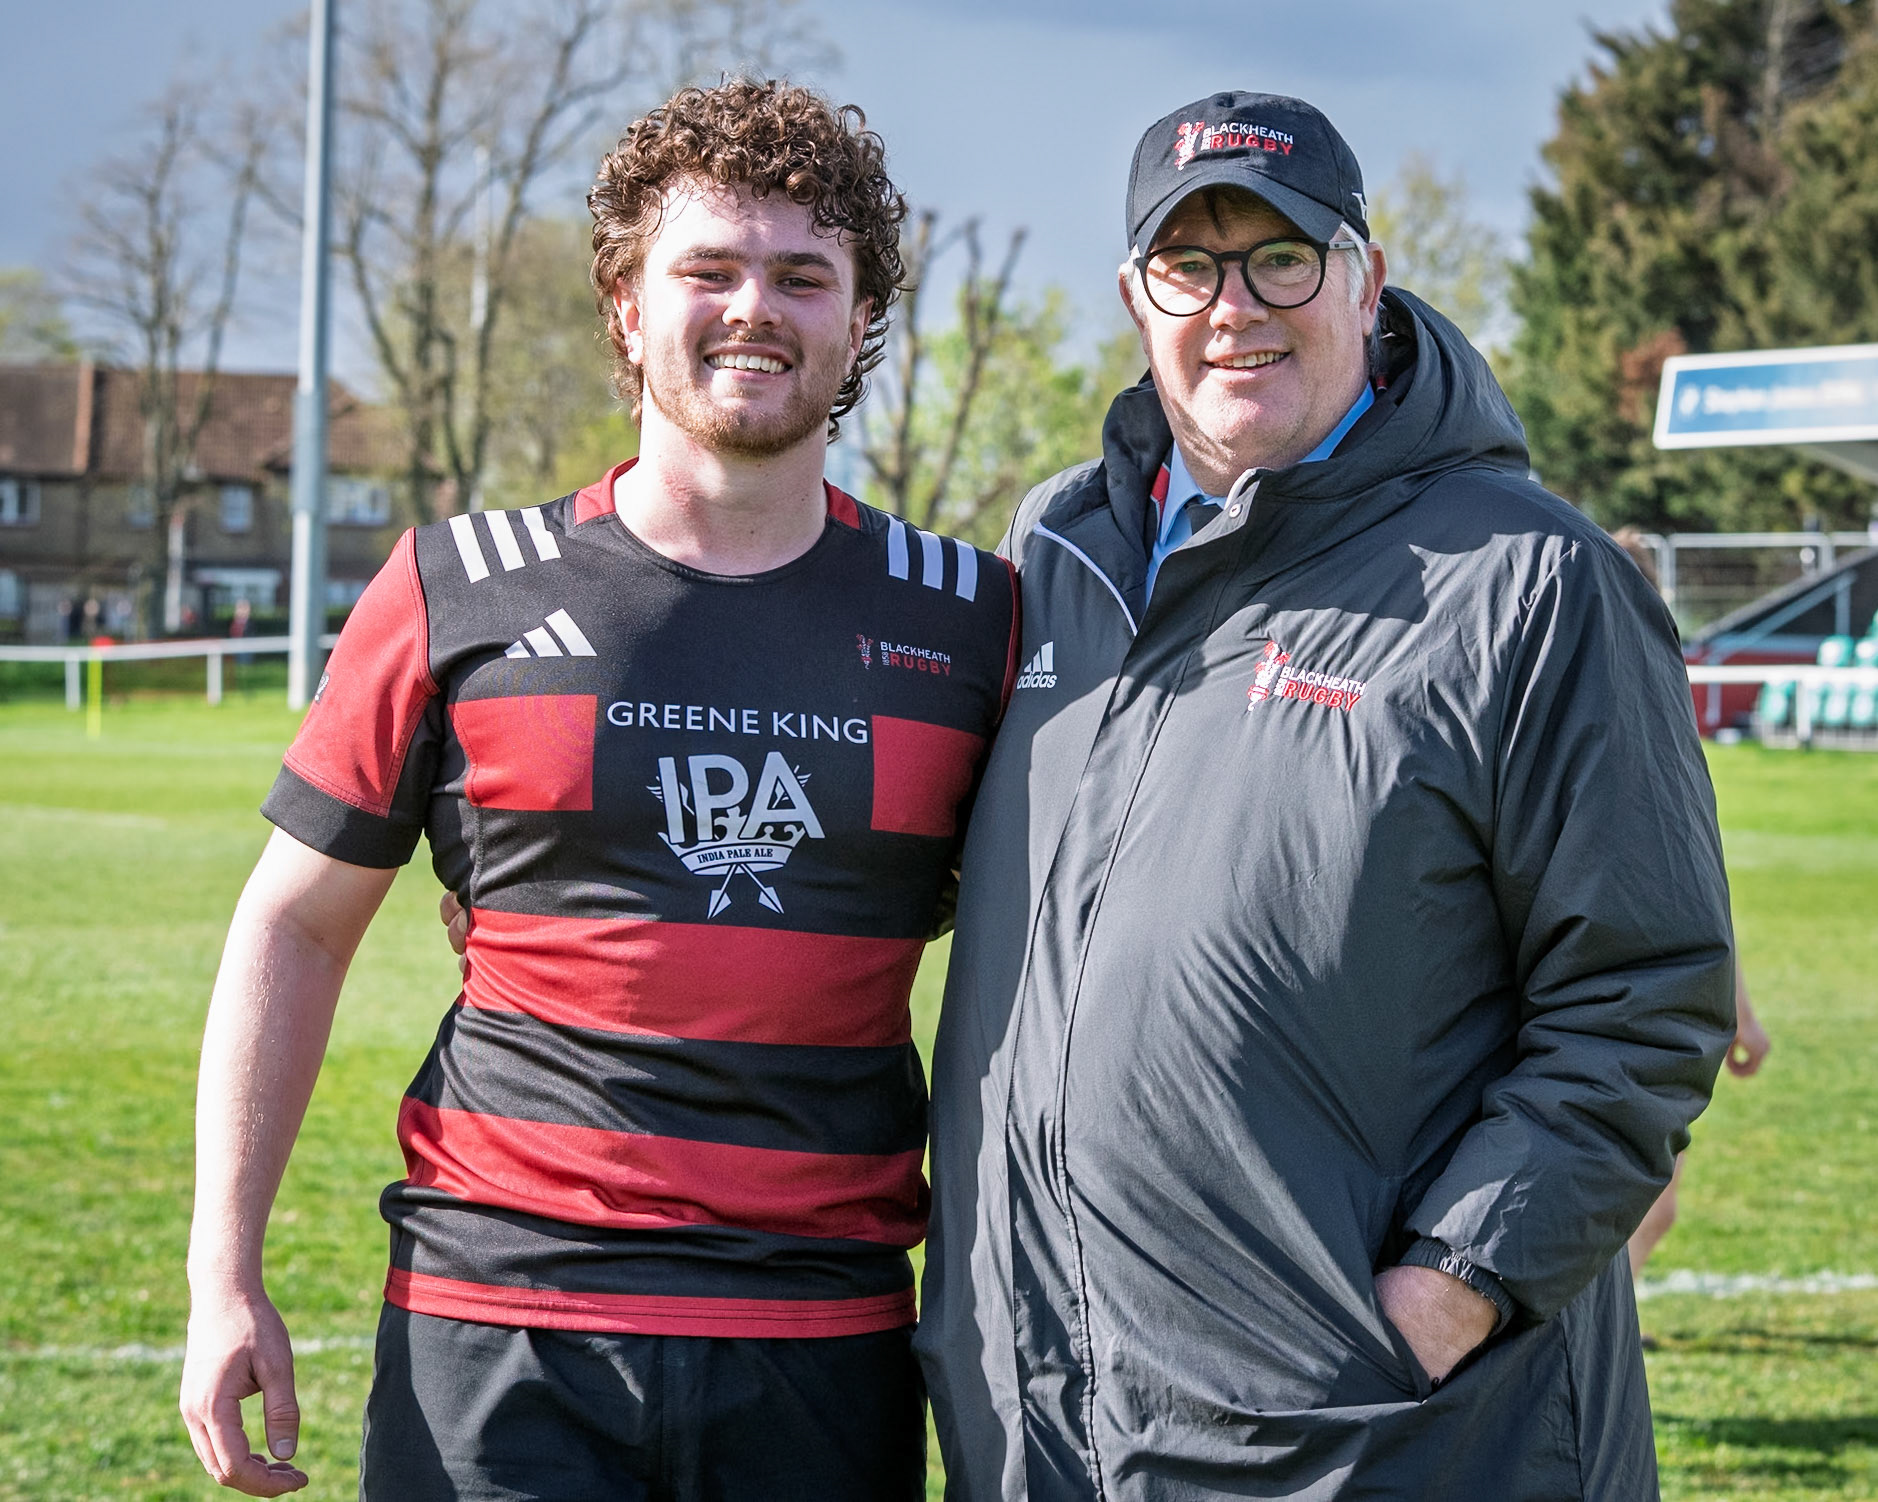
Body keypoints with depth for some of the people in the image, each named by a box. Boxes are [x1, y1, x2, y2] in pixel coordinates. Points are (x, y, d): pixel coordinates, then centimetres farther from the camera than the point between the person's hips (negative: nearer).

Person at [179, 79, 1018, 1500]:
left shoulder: (967, 621, 5)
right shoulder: (459, 593, 3)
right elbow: (294, 928, 8)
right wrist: (226, 1278, 2)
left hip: (828, 1347, 1)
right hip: (501, 1323, -1)